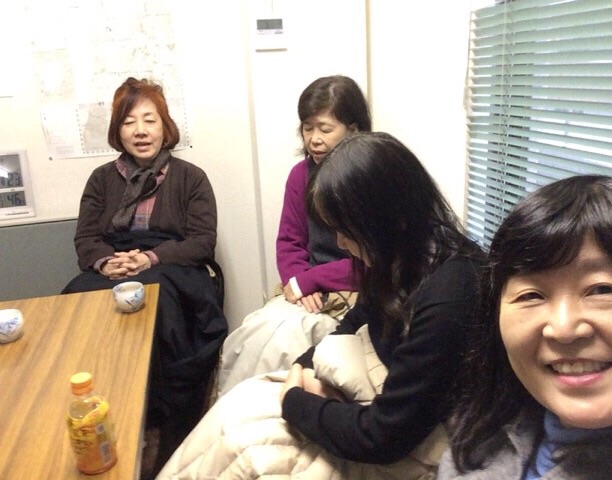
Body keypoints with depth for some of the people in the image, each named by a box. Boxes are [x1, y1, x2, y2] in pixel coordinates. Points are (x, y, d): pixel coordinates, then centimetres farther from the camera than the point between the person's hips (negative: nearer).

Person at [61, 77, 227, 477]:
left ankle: (173, 443, -24)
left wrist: (152, 258, -17)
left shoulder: (191, 177, 9)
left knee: (158, 298, -37)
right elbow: (85, 238, 11)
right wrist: (105, 262, -14)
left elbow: (203, 242, -1)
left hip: (172, 272, -2)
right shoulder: (102, 178, 18)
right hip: (111, 275, 3)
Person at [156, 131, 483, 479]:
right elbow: (360, 322, 11)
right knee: (241, 405, 0)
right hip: (390, 394, 7)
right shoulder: (407, 257, -5)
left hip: (410, 445, -7)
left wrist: (295, 402, -13)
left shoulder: (445, 301, -32)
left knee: (246, 446, -9)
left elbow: (381, 436, -26)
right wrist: (306, 368, -5)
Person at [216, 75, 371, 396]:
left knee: (281, 343, -24)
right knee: (247, 336, -17)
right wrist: (301, 287, -12)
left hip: (357, 294, -5)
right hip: (307, 292, 5)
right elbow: (289, 242, 7)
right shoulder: (302, 174, 4)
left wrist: (305, 281, -13)